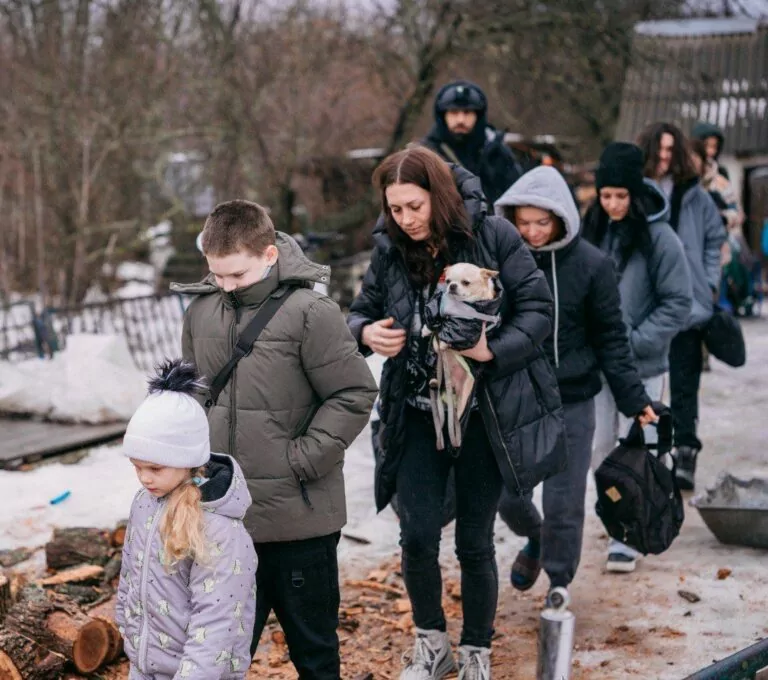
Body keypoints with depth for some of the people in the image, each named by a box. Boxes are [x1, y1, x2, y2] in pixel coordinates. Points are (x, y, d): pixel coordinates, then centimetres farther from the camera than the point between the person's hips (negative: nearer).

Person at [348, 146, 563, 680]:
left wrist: (495, 350, -26)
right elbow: (362, 311, 11)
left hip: (484, 414, -2)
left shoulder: (492, 236, -11)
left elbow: (538, 309, -10)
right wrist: (367, 333, -12)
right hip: (418, 414, 3)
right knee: (417, 536, -3)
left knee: (475, 542, 6)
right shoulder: (390, 249, -1)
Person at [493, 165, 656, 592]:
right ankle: (535, 540, 41)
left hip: (571, 401, -2)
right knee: (505, 492, 8)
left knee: (564, 501, 4)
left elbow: (611, 339, -5)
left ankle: (559, 584, 25)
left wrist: (634, 399, -6)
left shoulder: (592, 265, -11)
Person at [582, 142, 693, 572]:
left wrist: (634, 342, -15)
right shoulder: (594, 232, 2)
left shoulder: (659, 238, -12)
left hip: (643, 366, -5)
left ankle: (627, 540, 10)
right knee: (602, 450, 12)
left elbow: (678, 304, -10)